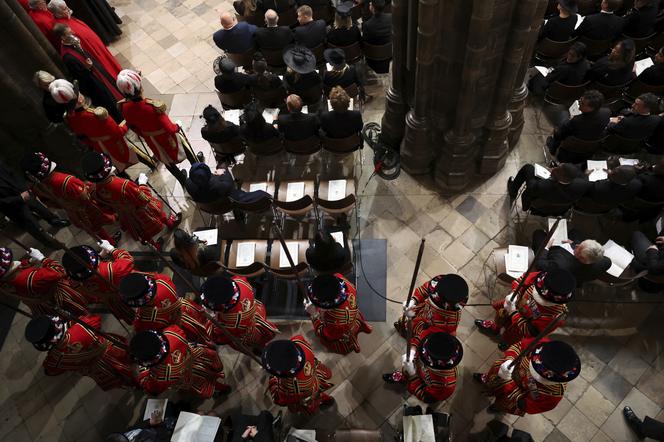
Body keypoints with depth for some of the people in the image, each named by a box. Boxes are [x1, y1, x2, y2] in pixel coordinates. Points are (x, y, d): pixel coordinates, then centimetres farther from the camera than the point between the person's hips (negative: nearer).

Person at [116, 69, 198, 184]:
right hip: (166, 136, -4)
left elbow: (133, 126, -3)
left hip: (151, 140, 4)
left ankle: (183, 181, 51)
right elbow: (169, 129, -31)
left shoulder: (124, 107, -22)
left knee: (167, 160, 28)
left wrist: (144, 135, 15)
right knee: (183, 147, 29)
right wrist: (177, 127, -8)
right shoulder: (152, 106, -39)